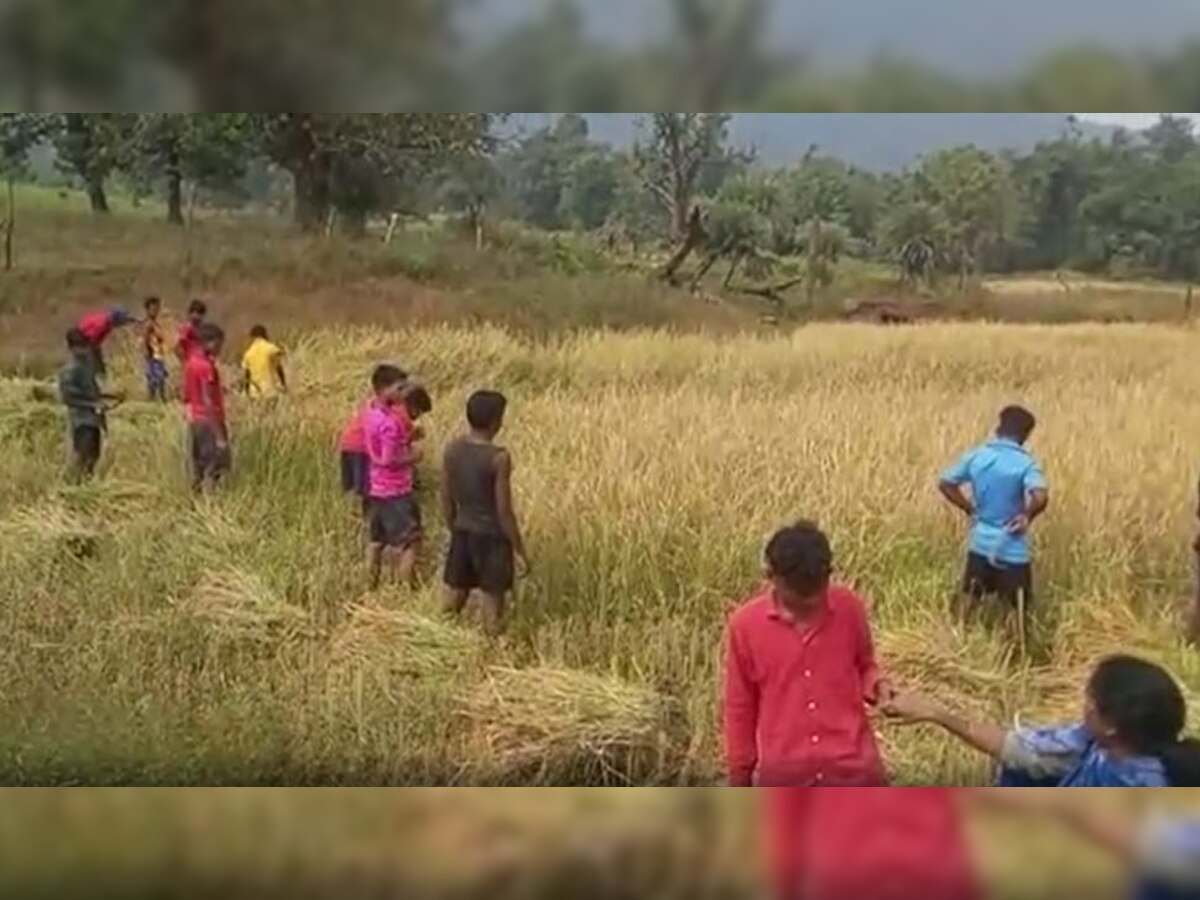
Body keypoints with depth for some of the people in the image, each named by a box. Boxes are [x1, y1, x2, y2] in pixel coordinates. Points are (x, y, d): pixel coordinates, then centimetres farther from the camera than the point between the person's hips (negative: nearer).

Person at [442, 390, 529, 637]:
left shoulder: (452, 450, -3)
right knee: (493, 606, 6)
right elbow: (504, 510, -17)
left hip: (463, 533, 6)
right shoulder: (499, 457, -20)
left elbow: (447, 501, 5)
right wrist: (519, 550, -8)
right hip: (491, 537, -6)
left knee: (454, 600, 19)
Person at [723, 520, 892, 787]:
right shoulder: (746, 624, -9)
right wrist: (739, 778, 6)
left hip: (852, 768, 1)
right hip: (784, 773, -1)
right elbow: (740, 707, 2)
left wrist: (875, 685, -10)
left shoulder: (849, 609, -5)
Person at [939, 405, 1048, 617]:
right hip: (1012, 548, -4)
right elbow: (1040, 497, -30)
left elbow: (945, 483, 6)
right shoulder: (1025, 463, -14)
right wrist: (1027, 516, -12)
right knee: (1017, 607, 8)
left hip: (981, 542, 4)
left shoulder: (976, 456, 0)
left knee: (970, 599, 19)